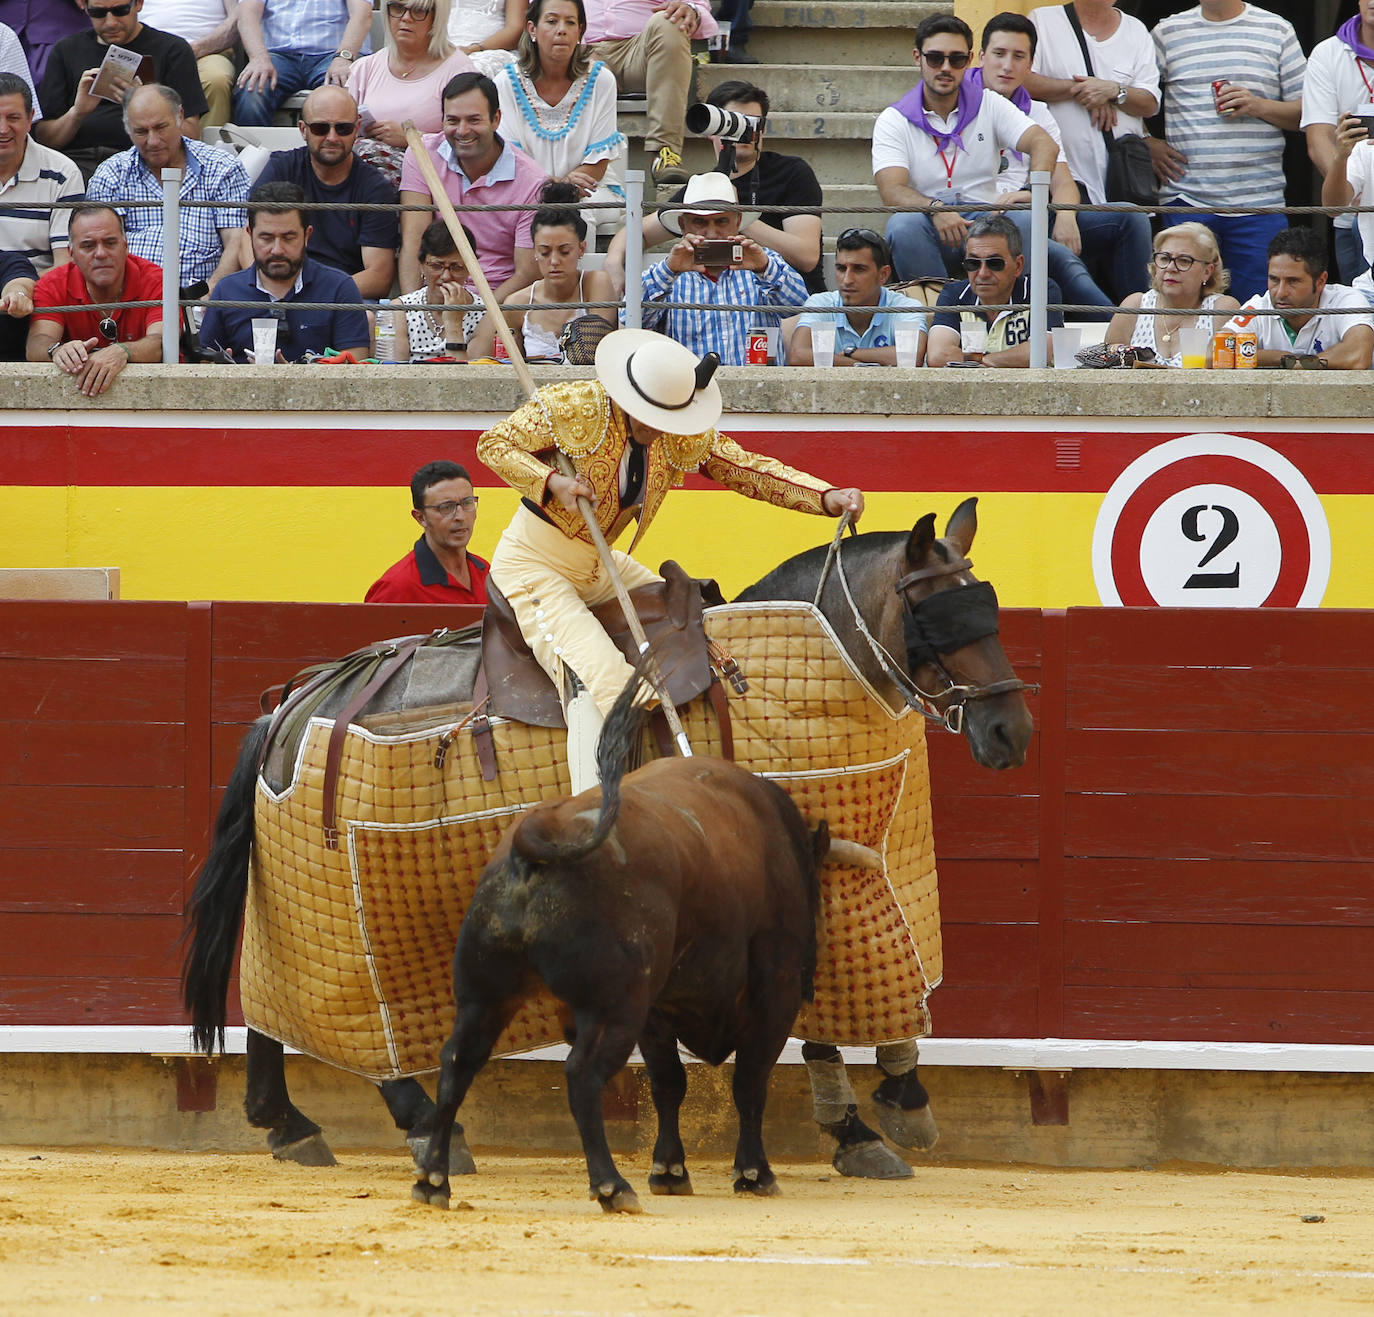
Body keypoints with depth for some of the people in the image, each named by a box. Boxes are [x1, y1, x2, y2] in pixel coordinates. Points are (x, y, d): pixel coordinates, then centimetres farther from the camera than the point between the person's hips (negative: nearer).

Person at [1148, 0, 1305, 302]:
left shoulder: (1277, 31, 10)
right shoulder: (1168, 32, 12)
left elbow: (1306, 113, 8)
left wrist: (1258, 106, -9)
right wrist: (1148, 145, 1)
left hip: (1259, 205, -1)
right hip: (1185, 197, 1)